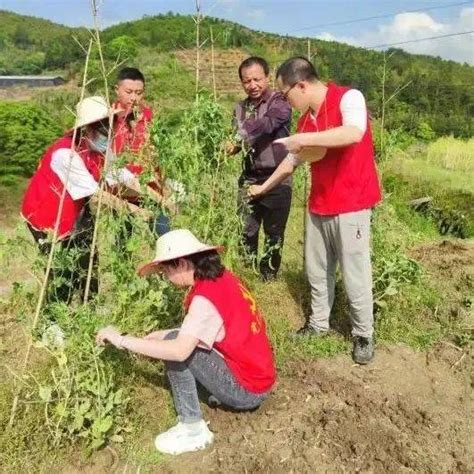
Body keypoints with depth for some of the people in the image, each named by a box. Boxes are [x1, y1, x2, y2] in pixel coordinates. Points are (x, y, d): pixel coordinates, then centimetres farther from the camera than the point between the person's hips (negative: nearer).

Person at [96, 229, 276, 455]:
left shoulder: (204, 298, -24)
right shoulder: (222, 278, 2)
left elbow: (179, 350, -32)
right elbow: (196, 331, 13)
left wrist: (121, 339, -24)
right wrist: (161, 335, 4)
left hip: (247, 390, -8)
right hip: (260, 377, 9)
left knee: (175, 348, -13)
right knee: (187, 340, 15)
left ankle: (193, 430, -3)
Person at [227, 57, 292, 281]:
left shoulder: (279, 103, -8)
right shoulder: (240, 108, 11)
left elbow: (266, 124, -28)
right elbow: (237, 138, 9)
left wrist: (241, 136, -40)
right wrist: (231, 146, -14)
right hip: (249, 178, 4)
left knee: (274, 234, 7)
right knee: (246, 231, 8)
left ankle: (269, 278, 23)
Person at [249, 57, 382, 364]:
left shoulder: (349, 97, -13)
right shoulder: (305, 119, 10)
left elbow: (354, 133, -34)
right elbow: (293, 160, 22)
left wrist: (305, 139, -29)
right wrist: (264, 187, 28)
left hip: (351, 205, -7)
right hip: (319, 206, 7)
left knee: (355, 276, 2)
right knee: (317, 271, 14)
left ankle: (364, 335, 20)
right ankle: (319, 324, 32)